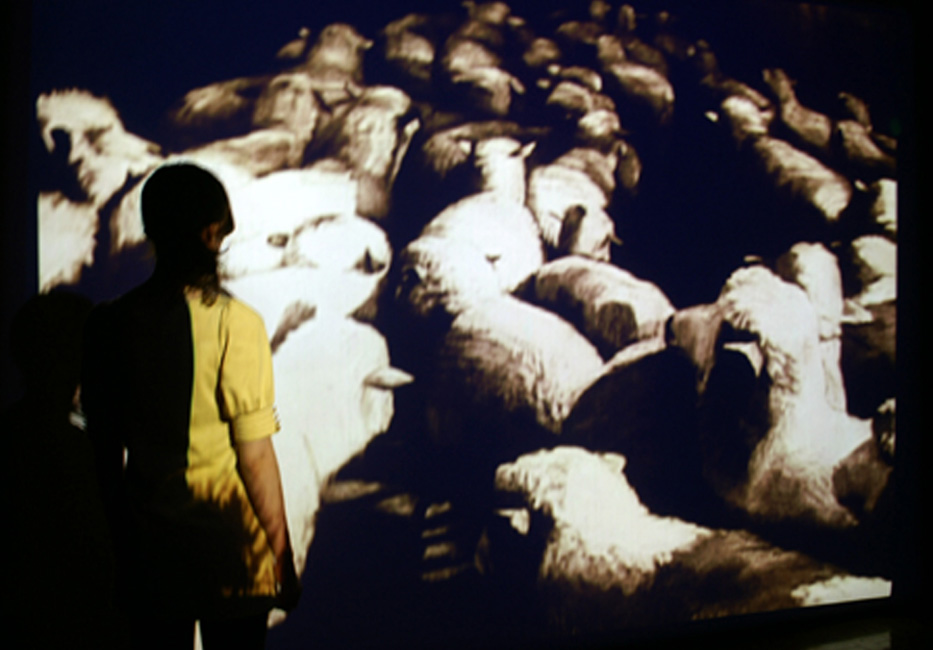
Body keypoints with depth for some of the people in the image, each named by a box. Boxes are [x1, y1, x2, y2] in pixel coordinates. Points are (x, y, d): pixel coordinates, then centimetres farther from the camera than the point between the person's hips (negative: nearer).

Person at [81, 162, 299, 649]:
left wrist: (122, 538, 17)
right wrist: (283, 557, -4)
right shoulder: (235, 323, -16)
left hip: (149, 551, 4)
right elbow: (255, 457, -14)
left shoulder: (109, 322, -3)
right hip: (229, 551, -4)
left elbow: (105, 450, 4)